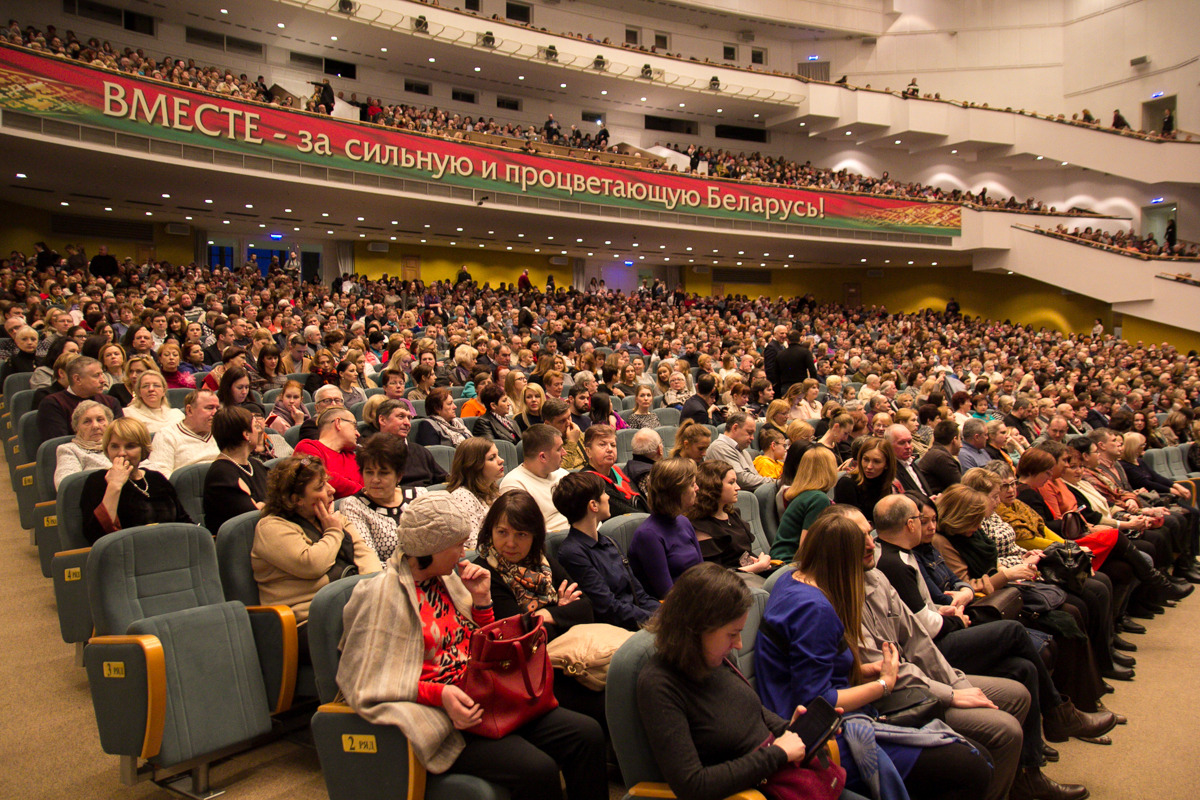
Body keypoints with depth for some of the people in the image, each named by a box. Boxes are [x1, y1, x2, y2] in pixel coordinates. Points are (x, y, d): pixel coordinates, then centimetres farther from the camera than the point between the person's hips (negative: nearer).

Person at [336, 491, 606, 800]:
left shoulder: (447, 579, 13)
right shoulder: (383, 595, -10)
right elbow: (372, 683, -14)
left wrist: (482, 599, 4)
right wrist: (441, 694, -24)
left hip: (482, 700, 7)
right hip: (442, 718, -7)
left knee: (588, 734, -9)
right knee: (538, 770, -27)